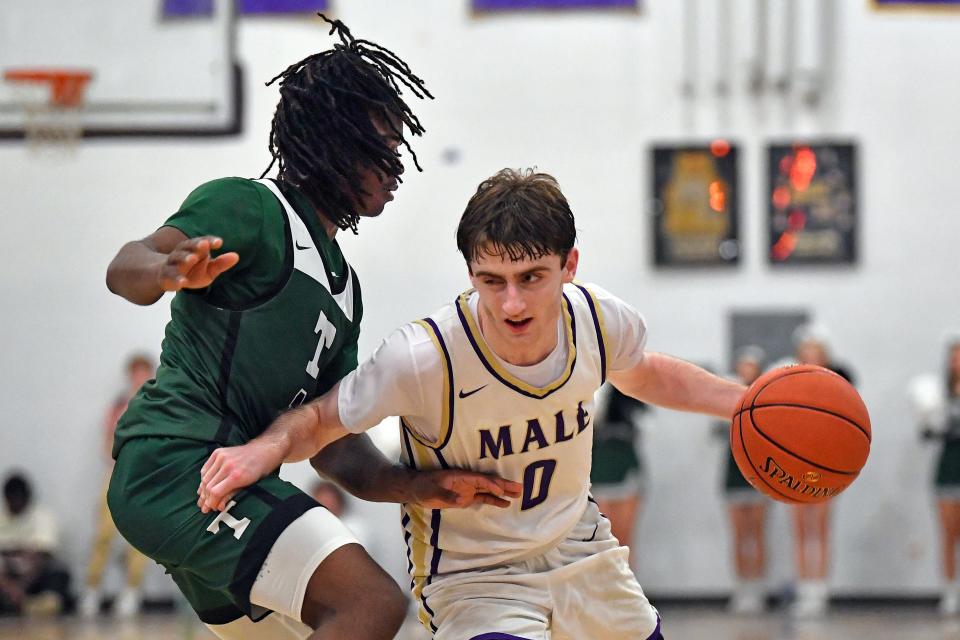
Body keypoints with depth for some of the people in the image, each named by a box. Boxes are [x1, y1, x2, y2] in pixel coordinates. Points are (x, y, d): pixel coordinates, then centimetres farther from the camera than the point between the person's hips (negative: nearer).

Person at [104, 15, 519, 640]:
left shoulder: (342, 283, 23)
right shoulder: (249, 207, -4)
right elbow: (126, 268, -21)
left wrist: (411, 486, 1)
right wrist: (170, 271, -45)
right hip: (178, 458, -11)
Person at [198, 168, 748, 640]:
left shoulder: (602, 320, -16)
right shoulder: (424, 359, -31)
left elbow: (644, 374, 10)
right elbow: (320, 419, -17)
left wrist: (741, 401, 2)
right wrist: (266, 448, -37)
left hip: (579, 550, 6)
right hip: (471, 578, -6)